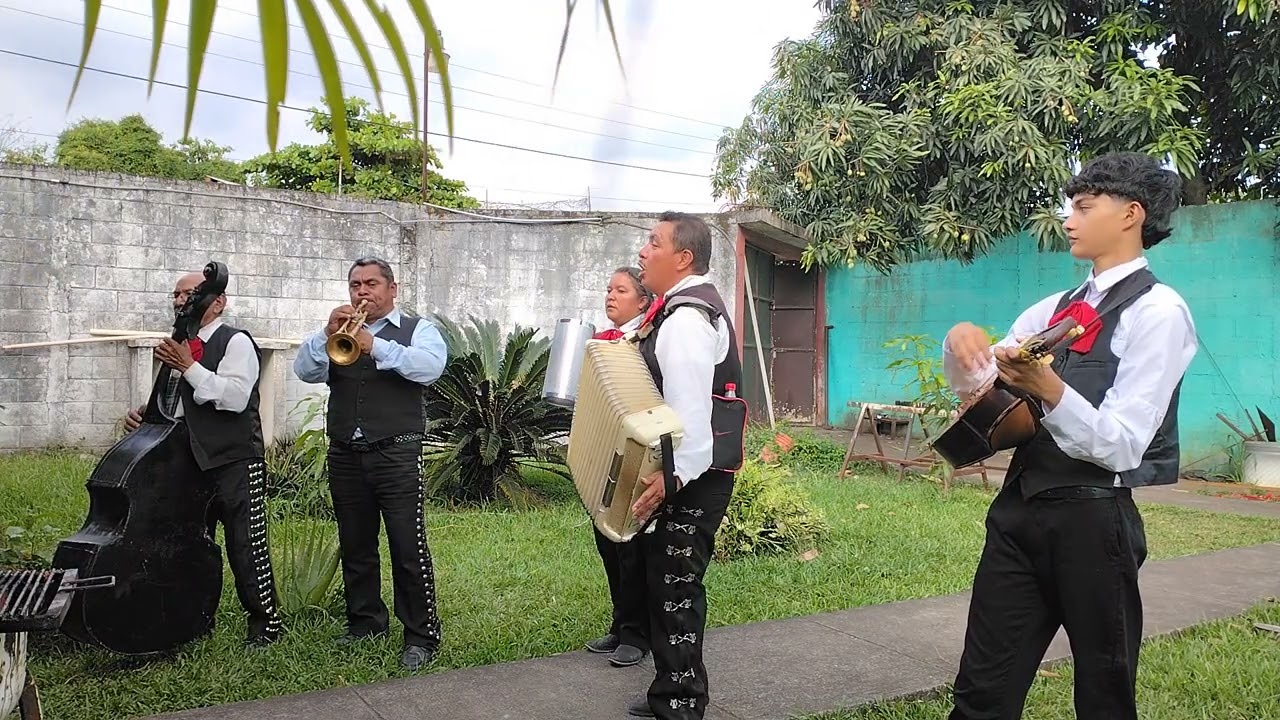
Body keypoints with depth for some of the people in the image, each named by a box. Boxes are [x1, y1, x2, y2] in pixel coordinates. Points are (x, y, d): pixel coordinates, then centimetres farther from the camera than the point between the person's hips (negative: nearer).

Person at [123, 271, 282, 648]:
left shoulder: (236, 342, -7)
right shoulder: (176, 347, 16)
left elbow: (235, 397, -21)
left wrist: (189, 366, -21)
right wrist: (144, 416, 2)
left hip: (237, 462, -8)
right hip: (191, 462, 8)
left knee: (247, 547, -4)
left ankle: (265, 623, 9)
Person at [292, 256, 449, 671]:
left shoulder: (418, 329, 5)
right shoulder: (338, 333, 17)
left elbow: (430, 367, -15)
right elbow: (305, 371, 3)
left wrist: (374, 345, -21)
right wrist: (327, 333, -13)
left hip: (396, 454, -5)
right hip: (345, 455, 5)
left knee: (409, 548, -6)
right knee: (355, 546, 13)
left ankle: (422, 636, 2)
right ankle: (365, 620, 28)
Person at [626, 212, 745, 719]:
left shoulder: (686, 317, -18)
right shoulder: (682, 307, 15)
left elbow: (689, 406, -28)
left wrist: (674, 476, -34)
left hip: (691, 478, -11)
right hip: (681, 472, 11)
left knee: (673, 588, -3)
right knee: (666, 581, 19)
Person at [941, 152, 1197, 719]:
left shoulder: (1158, 309, -9)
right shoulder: (1055, 308, 13)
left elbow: (1120, 446, -17)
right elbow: (976, 388, 13)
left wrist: (1048, 389, -33)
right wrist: (961, 343, -8)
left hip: (1091, 518, -6)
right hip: (1019, 506, 6)